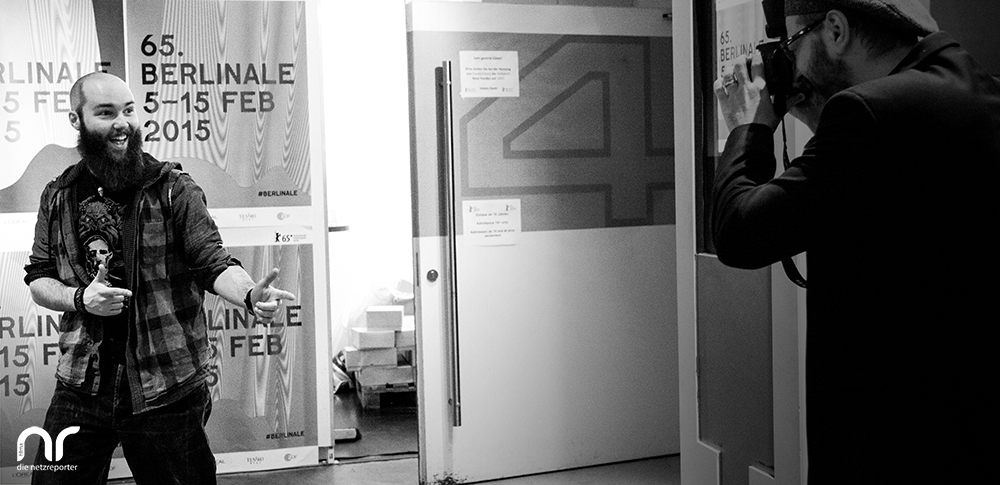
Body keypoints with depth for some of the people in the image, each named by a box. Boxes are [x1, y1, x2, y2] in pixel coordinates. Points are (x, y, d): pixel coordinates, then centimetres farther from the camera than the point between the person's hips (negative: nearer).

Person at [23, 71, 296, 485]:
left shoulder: (173, 188, -4)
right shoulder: (58, 196, 8)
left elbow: (214, 263, -10)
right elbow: (37, 279, 12)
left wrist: (249, 294, -32)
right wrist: (81, 299, -9)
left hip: (167, 392, -3)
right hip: (80, 388, 3)